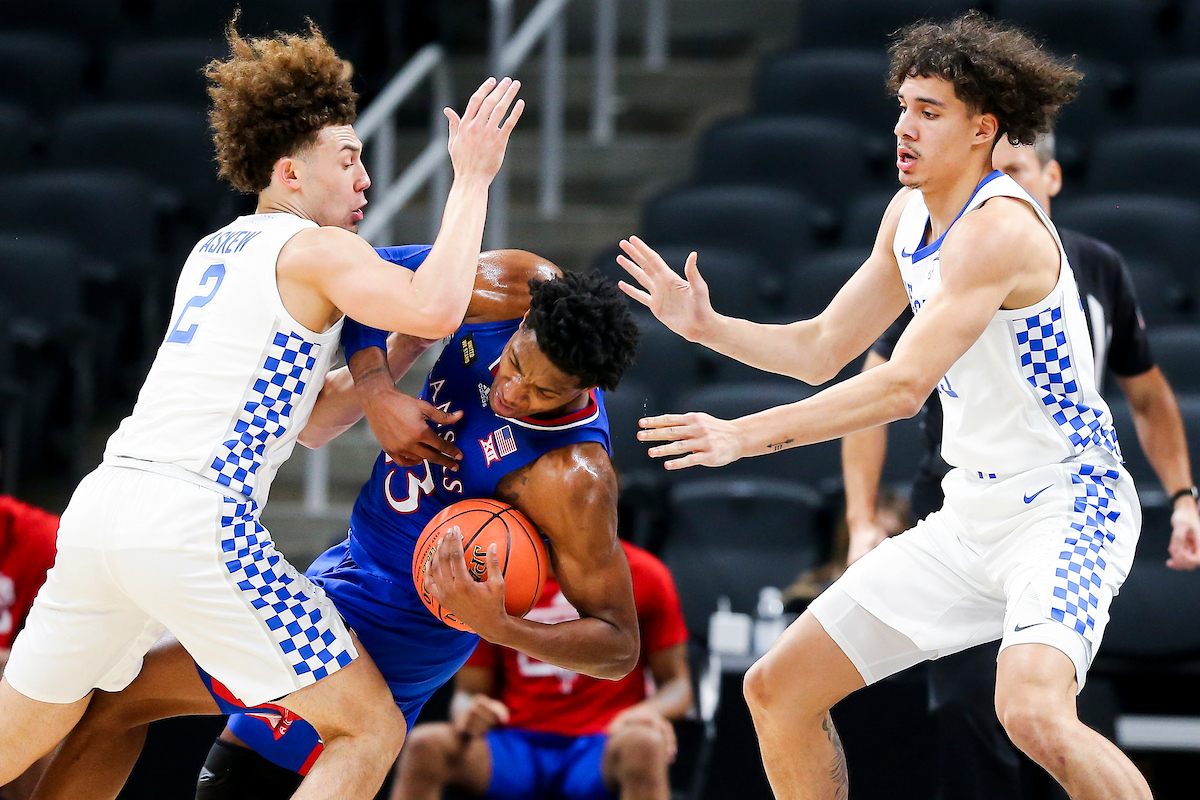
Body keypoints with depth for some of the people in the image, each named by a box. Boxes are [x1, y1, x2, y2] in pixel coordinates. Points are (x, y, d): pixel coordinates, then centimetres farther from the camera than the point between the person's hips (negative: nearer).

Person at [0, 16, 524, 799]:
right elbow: (435, 308, -19)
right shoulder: (315, 249, 0)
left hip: (100, 502, 8)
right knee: (372, 730, 0)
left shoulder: (215, 250, 26)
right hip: (193, 520, -8)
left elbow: (310, 419, 30)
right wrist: (471, 179, -9)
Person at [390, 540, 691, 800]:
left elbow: (677, 683, 8)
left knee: (642, 746, -38)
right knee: (425, 746, -28)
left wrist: (649, 712, -18)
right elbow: (468, 692, 11)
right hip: (516, 745, 2)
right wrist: (467, 717, -15)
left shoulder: (643, 574, 5)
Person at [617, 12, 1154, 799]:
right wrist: (707, 326, 1)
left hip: (1066, 505, -9)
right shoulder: (910, 214, 8)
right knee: (778, 691, 8)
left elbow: (903, 386, -27)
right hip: (971, 518, 9)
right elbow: (823, 349, 17)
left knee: (1034, 716, -35)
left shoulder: (999, 227, -21)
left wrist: (746, 435, -29)